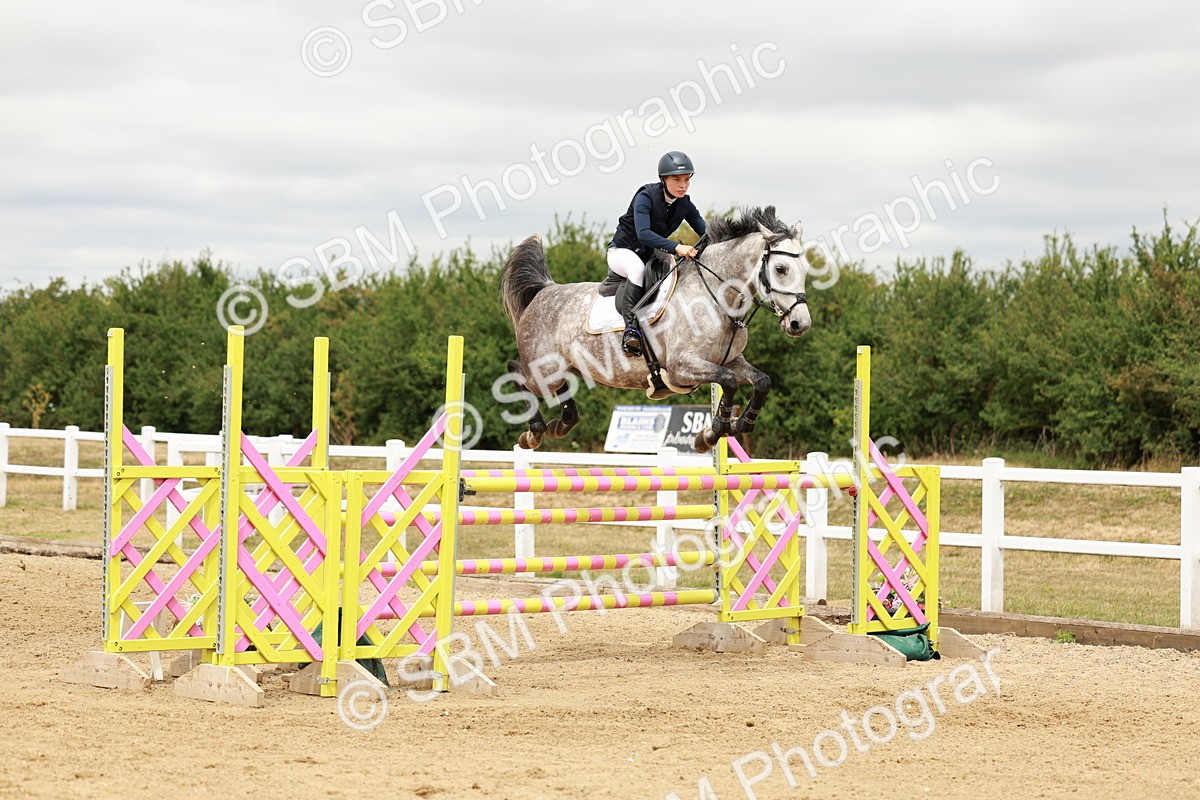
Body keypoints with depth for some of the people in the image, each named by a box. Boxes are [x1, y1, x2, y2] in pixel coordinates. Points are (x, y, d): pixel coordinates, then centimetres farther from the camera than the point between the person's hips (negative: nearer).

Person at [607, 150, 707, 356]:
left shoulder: (685, 204, -4)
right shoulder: (646, 197, -24)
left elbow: (706, 232, -4)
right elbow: (643, 233, -37)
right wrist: (676, 247, -49)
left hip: (649, 254, 7)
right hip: (622, 251, -7)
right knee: (637, 267, -38)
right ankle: (631, 326, -39)